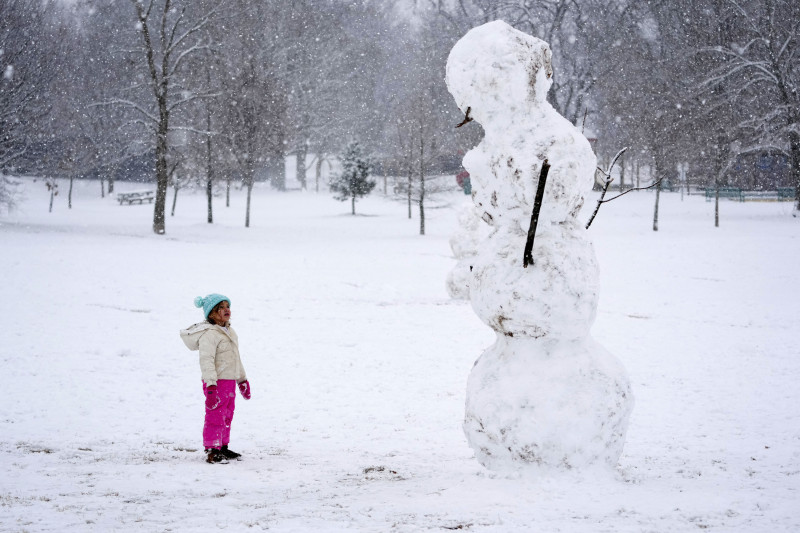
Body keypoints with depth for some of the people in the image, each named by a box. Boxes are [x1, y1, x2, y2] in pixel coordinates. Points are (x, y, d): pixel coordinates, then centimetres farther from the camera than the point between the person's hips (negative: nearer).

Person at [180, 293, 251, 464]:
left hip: (230, 381, 10)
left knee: (227, 416, 16)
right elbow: (206, 360, -23)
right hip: (217, 382, -10)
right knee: (215, 417, -8)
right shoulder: (209, 334, -17)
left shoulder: (229, 331, 15)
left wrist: (243, 380, 29)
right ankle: (211, 451, -4)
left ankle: (222, 447, 27)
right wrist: (211, 386, -30)